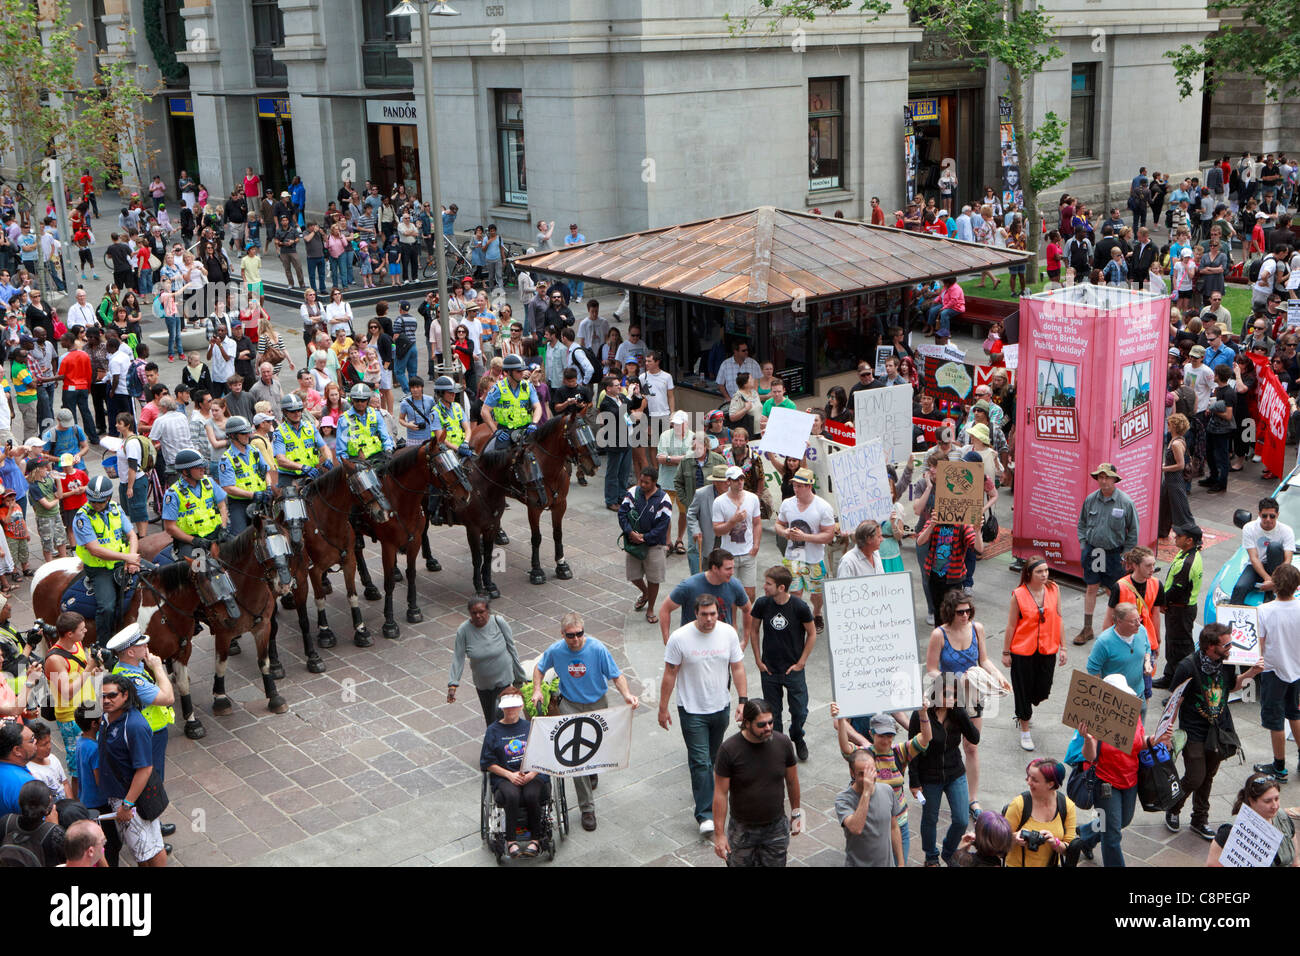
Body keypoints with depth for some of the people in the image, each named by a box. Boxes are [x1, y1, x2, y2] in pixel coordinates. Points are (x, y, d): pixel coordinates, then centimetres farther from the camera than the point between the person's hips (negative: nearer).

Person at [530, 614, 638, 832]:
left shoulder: (597, 649, -18)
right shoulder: (555, 651, -13)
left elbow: (616, 675, -14)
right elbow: (539, 667, 8)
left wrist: (627, 695, -31)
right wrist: (537, 690, -7)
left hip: (597, 704, 1)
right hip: (570, 707, -1)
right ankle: (587, 808, -1)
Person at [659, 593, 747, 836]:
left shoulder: (729, 633, -6)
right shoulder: (679, 638, -16)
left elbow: (738, 668, 2)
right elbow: (670, 674, -9)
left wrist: (743, 700, -4)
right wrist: (663, 708, -6)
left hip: (721, 707, 4)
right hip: (692, 710, -4)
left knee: (712, 756, 21)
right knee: (700, 761, -6)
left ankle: (701, 786, 46)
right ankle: (705, 815, -3)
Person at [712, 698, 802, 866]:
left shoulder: (782, 742, -8)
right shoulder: (729, 749, -17)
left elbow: (792, 781, 7)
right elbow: (720, 794, -12)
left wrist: (796, 813, 16)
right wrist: (719, 833, -11)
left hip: (776, 827, 2)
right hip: (742, 830, -2)